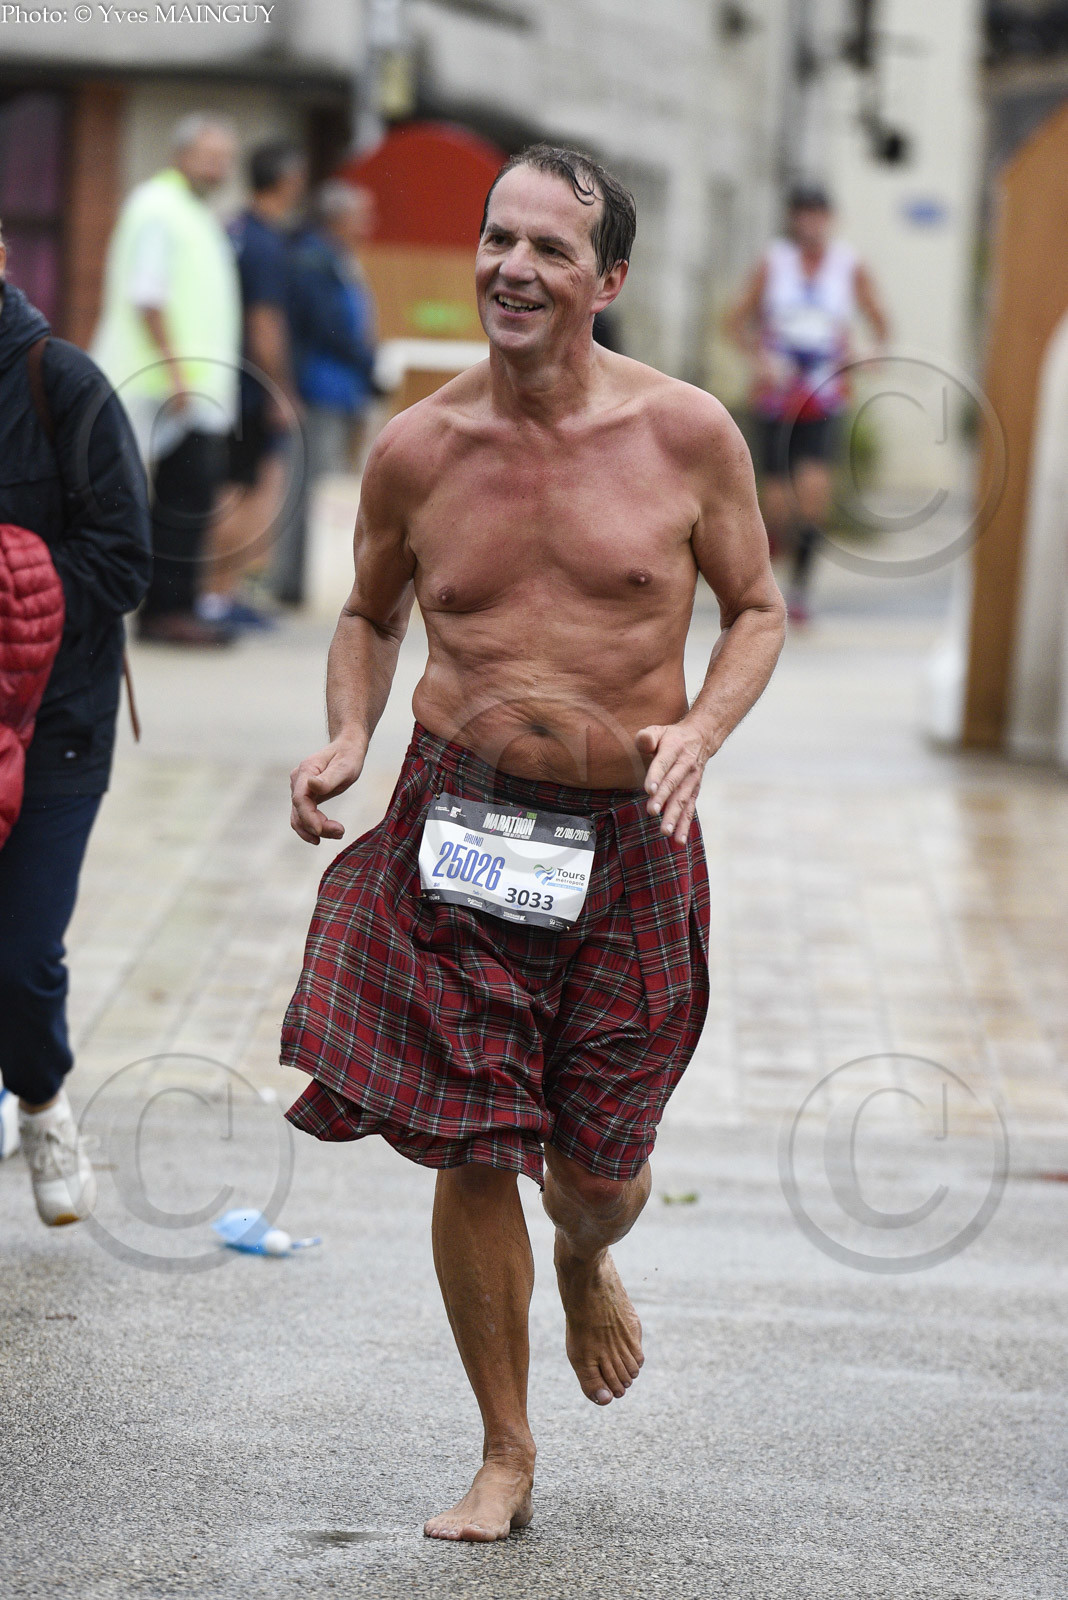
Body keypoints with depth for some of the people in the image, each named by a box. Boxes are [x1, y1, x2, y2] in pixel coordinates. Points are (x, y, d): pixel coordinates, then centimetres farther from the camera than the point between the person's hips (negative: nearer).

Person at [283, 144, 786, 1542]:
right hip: (457, 824, 1)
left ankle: (585, 1267, 46)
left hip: (629, 838, -1)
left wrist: (702, 729, -11)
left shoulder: (688, 434, -5)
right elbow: (371, 615, 16)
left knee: (601, 1169, 6)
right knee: (471, 1152, 1)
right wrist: (348, 737, -2)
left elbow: (757, 609, 7)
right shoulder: (418, 449, -1)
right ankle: (505, 1454, 20)